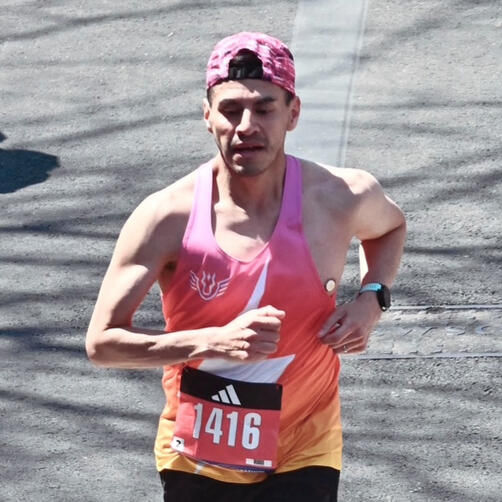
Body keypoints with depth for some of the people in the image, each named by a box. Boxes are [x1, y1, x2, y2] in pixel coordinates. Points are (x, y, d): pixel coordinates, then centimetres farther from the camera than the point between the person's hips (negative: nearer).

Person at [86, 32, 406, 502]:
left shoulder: (341, 198, -11)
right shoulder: (167, 216, -16)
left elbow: (391, 225, 14)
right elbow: (101, 342, -15)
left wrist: (372, 298, -6)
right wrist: (217, 341, -27)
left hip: (301, 458, 0)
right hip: (195, 457, 1)